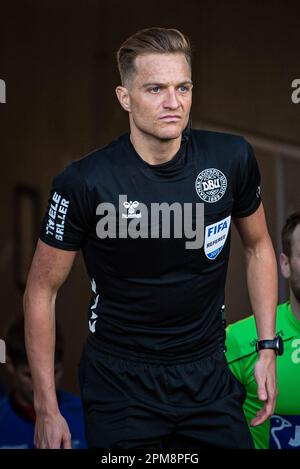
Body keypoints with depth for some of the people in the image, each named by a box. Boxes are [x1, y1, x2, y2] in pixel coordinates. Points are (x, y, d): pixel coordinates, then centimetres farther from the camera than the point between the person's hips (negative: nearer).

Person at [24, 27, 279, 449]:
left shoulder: (232, 158, -7)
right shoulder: (84, 183, -16)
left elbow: (258, 246, 11)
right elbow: (42, 290, -6)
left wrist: (268, 348, 5)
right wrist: (46, 409, -8)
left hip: (209, 377, 3)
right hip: (120, 382, -3)